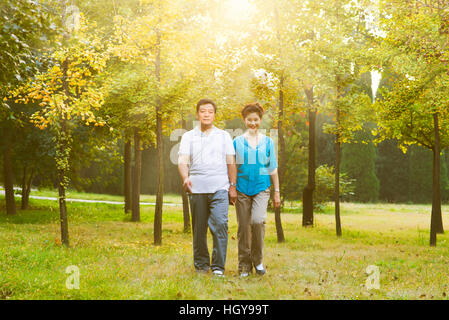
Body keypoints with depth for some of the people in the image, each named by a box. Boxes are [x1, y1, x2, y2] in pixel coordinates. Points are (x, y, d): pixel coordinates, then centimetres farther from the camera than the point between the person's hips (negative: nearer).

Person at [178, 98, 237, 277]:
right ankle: (201, 264, 17)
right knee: (199, 228, 4)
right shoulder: (188, 137, 12)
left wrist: (233, 186, 6)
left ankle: (218, 267, -8)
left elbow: (231, 163, 13)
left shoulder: (224, 136, 14)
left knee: (220, 225, -13)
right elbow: (182, 161, 0)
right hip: (197, 189, 1)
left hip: (219, 188, -1)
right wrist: (185, 178, -19)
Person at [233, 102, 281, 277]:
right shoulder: (237, 142, 7)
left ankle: (258, 260, -1)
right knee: (243, 227, 1)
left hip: (261, 187, -1)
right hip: (242, 189, 1)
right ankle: (244, 265, 13)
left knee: (258, 220, -20)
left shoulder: (268, 142, 9)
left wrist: (277, 192, 8)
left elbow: (273, 169, 11)